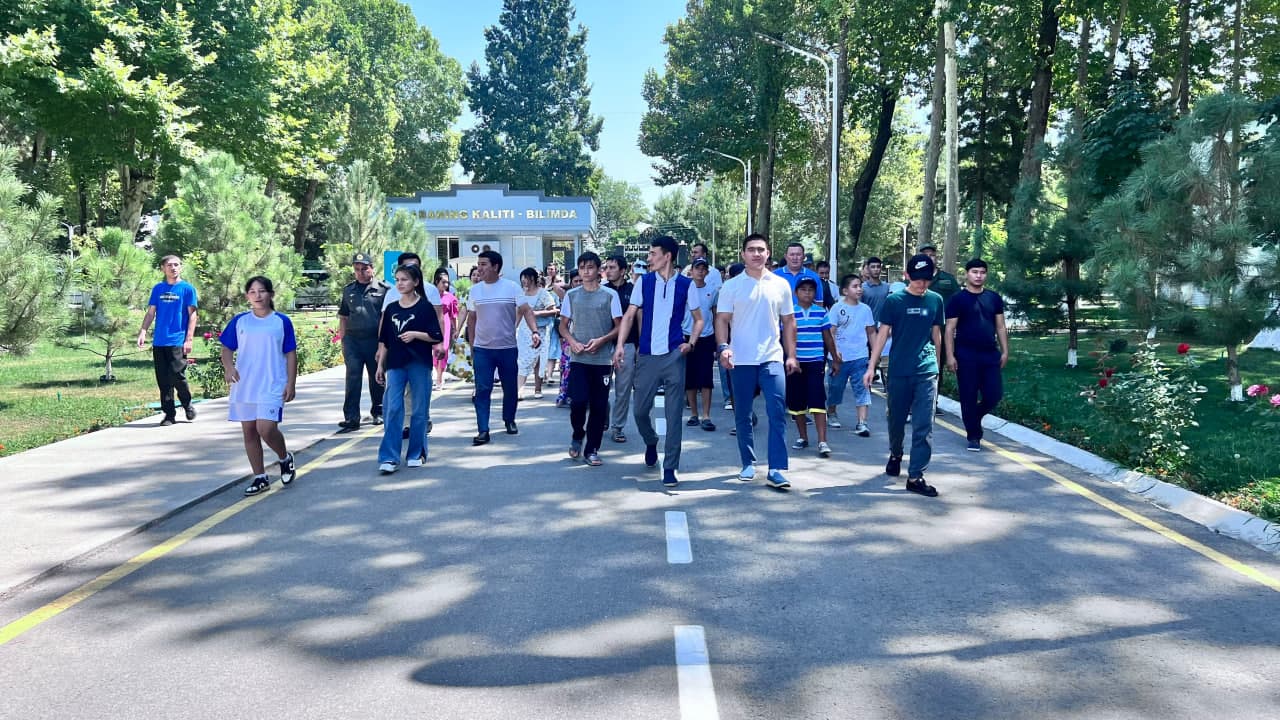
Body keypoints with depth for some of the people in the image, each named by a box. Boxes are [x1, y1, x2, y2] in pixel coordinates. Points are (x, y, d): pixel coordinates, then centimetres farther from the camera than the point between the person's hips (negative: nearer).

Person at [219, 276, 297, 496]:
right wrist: (228, 367, -9)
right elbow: (227, 348, 12)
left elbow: (291, 354, 3)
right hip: (244, 386, 4)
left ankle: (285, 458, 13)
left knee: (266, 428, -17)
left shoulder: (282, 321, 1)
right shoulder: (239, 321, 6)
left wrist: (291, 384, -3)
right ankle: (260, 477, 20)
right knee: (249, 431, 7)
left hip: (272, 385, -4)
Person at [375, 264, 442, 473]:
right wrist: (380, 365, 11)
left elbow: (437, 337, -5)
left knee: (419, 410, 5)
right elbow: (384, 340, 14)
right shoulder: (391, 308, 10)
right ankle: (389, 458, -4)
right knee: (393, 409, -4)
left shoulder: (425, 307, -2)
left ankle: (416, 454, 18)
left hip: (419, 364, -3)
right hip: (395, 364, 3)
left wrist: (415, 334, -17)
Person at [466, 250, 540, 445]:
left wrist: (535, 331, -24)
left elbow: (526, 311, -9)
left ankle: (509, 420, 32)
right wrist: (471, 344, 10)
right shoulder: (475, 290, 3)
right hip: (482, 349, 1)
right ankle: (483, 430, -3)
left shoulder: (512, 287, -5)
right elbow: (471, 318, 11)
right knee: (482, 390, -4)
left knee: (510, 388, 11)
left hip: (508, 348, -1)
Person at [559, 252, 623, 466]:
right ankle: (577, 437, 18)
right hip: (578, 358, 1)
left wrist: (602, 340, -14)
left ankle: (592, 450, 13)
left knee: (599, 406, 2)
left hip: (602, 358, 0)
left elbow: (619, 326, 2)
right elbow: (563, 325, 11)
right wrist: (572, 342, -8)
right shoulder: (571, 295, 7)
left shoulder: (610, 295, 1)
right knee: (578, 401, -10)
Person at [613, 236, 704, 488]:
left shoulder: (685, 284, 1)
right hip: (647, 355, 2)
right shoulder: (644, 282, 4)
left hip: (674, 355, -2)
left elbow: (699, 319, 10)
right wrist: (620, 346, -8)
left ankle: (670, 468, 7)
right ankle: (651, 442, 37)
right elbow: (629, 316, 4)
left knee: (673, 413, -1)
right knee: (640, 410, 5)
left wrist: (690, 343, -7)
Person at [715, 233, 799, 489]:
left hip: (772, 358, 0)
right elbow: (722, 320, 0)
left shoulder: (780, 285, 7)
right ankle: (748, 464, 22)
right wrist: (723, 347, -17)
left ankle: (776, 469, -7)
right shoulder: (731, 286, 2)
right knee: (742, 416, 8)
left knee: (777, 413, -9)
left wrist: (791, 355, 6)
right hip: (741, 361, 0)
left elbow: (788, 321, 11)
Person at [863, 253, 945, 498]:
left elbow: (936, 333, 15)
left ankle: (915, 477, -1)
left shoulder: (935, 300, 5)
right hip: (898, 371, -1)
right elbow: (883, 334, -1)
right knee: (896, 420, 12)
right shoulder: (894, 300, -2)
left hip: (927, 372, 1)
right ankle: (895, 455, 40)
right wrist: (871, 367, -6)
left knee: (923, 426, -5)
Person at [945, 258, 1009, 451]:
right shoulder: (958, 299, -2)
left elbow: (1000, 327, 12)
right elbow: (950, 329, -4)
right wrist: (950, 355, -11)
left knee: (994, 394, -1)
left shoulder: (994, 298, 9)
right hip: (966, 355, -3)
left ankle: (974, 417, 28)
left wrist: (1005, 351, 6)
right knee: (969, 397, 1)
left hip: (990, 354, 4)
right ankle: (974, 436, 12)